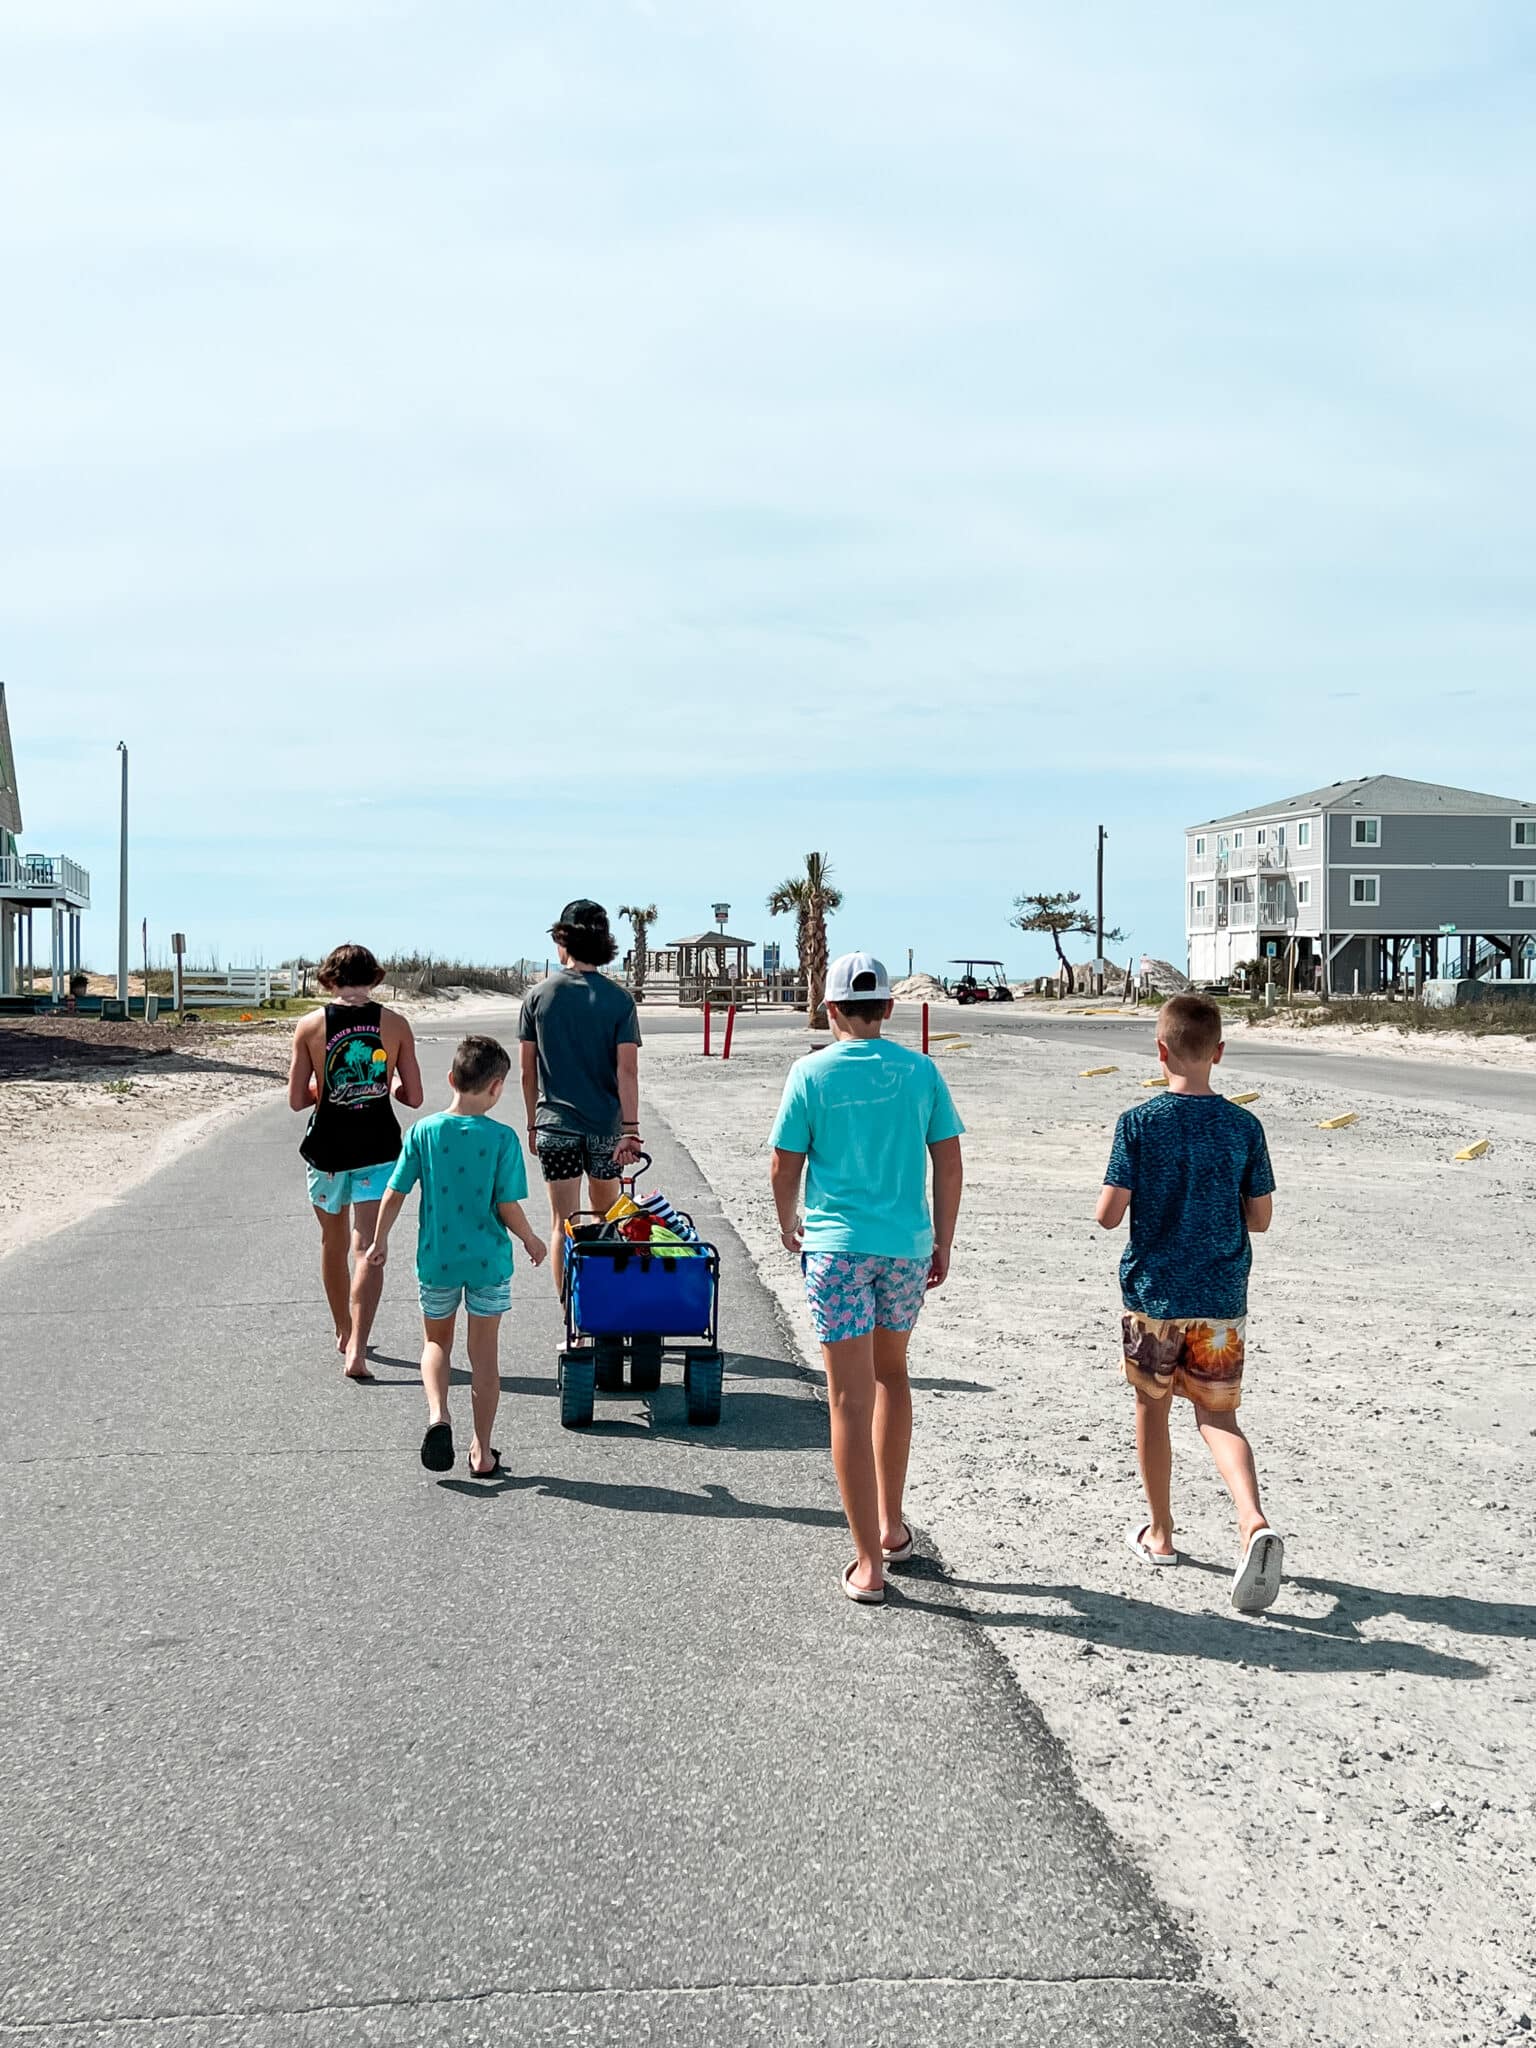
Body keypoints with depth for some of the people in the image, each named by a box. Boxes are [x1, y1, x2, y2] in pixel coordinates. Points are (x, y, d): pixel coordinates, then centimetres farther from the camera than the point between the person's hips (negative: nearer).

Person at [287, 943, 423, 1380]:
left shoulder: (311, 1025, -4)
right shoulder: (394, 1024, -3)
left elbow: (297, 1099, -4)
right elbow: (413, 1097, -2)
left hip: (327, 1148, 1)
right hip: (377, 1149, -1)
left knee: (334, 1243, 20)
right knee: (368, 1248, -4)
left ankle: (344, 1333, 35)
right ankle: (357, 1349, -17)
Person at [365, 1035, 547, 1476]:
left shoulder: (423, 1132, -6)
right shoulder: (502, 1139, -12)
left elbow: (395, 1194, -2)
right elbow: (508, 1208, -12)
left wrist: (380, 1241, 13)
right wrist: (532, 1241, 7)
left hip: (437, 1258, 2)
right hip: (488, 1260, -1)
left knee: (436, 1342, 22)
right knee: (484, 1353, 11)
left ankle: (437, 1415, -3)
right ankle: (482, 1451, 17)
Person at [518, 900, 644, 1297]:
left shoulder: (539, 995, -3)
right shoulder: (619, 999, -5)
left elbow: (528, 1071, 1)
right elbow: (627, 1070, -10)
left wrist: (533, 1123, 12)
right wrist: (631, 1130, -11)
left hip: (555, 1124, -1)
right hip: (605, 1123, 1)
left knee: (563, 1222, 2)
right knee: (606, 1213, 20)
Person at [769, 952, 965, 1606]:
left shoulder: (812, 1073, -5)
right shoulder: (920, 1070, 2)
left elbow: (785, 1167, -1)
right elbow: (949, 1165, 3)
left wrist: (789, 1226, 18)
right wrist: (942, 1243, 15)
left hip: (837, 1246, -3)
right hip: (907, 1245, 3)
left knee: (850, 1400, 0)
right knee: (891, 1373, 24)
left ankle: (869, 1564, 2)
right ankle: (892, 1526, 31)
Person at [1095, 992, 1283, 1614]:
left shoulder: (1139, 1123, -11)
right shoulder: (1244, 1127, -4)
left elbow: (1109, 1214, -12)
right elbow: (1260, 1218, 2)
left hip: (1153, 1294, -1)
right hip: (1222, 1300, 2)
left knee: (1152, 1406, 17)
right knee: (1218, 1415, 8)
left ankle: (1160, 1534, 28)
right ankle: (1253, 1523, -17)